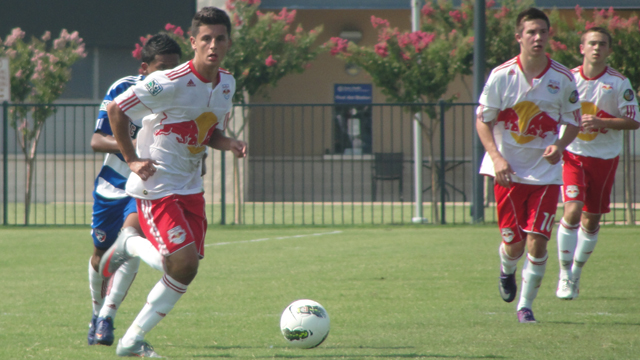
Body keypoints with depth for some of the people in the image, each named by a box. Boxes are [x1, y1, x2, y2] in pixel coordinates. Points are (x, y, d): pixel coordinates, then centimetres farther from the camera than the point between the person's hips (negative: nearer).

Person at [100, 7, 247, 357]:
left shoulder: (227, 84, 5)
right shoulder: (169, 83, -20)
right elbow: (115, 110, -12)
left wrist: (228, 143, -3)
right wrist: (132, 159, -11)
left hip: (190, 187, 8)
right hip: (155, 187, -8)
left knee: (187, 268, 3)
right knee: (184, 263, -20)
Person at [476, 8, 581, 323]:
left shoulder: (563, 79, -4)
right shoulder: (501, 76, -8)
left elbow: (573, 122, 8)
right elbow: (483, 120, 0)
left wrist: (559, 146, -13)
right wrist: (496, 157, -14)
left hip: (546, 171, 1)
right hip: (509, 170, -1)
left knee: (537, 241, -8)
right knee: (514, 244, 1)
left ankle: (526, 304, 8)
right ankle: (506, 272, 37)